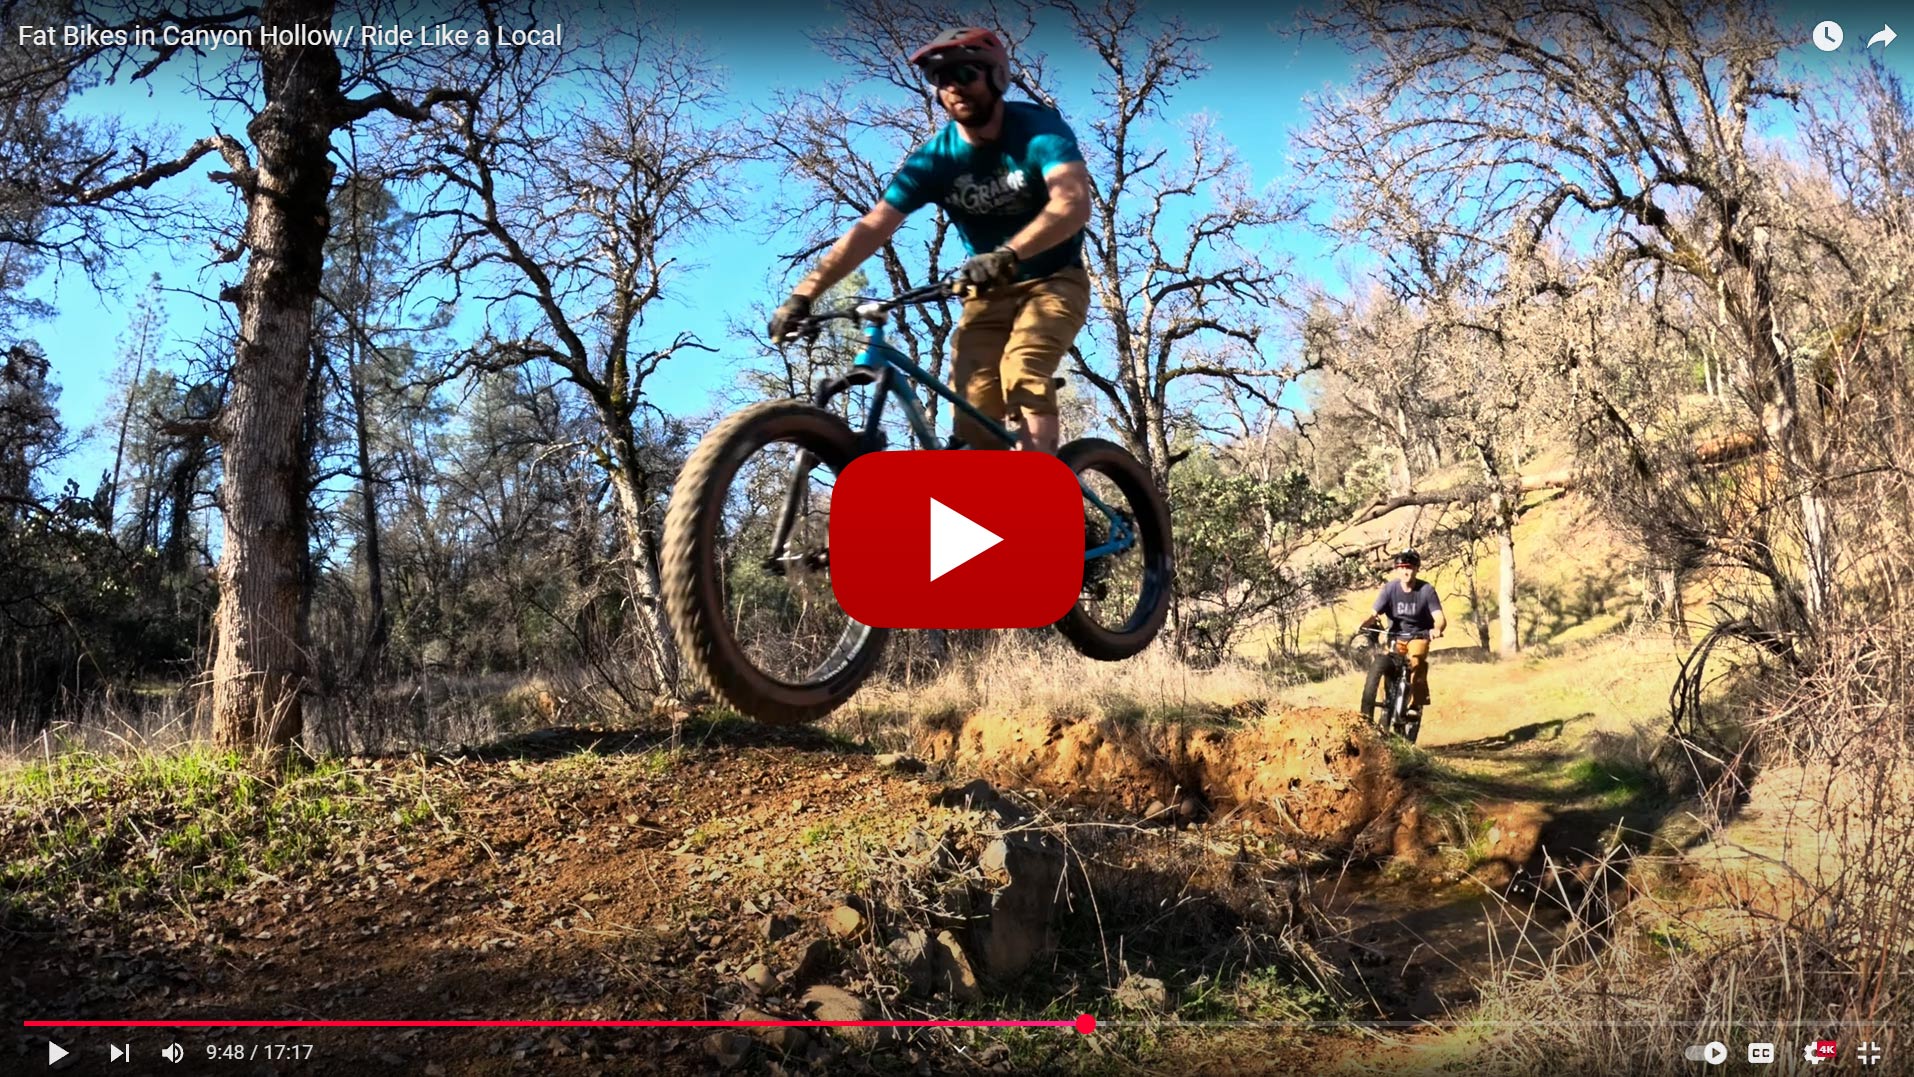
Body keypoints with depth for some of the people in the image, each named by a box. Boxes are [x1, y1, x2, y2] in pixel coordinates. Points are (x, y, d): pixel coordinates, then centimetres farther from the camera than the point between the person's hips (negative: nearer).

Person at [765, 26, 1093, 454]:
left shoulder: (1038, 128, -18)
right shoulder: (934, 158, -10)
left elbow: (1075, 204, -35)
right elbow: (870, 229, -18)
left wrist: (1007, 255, -52)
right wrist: (803, 295, -30)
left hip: (1054, 282, -3)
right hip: (989, 294, 4)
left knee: (1021, 371, -31)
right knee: (974, 423, -10)